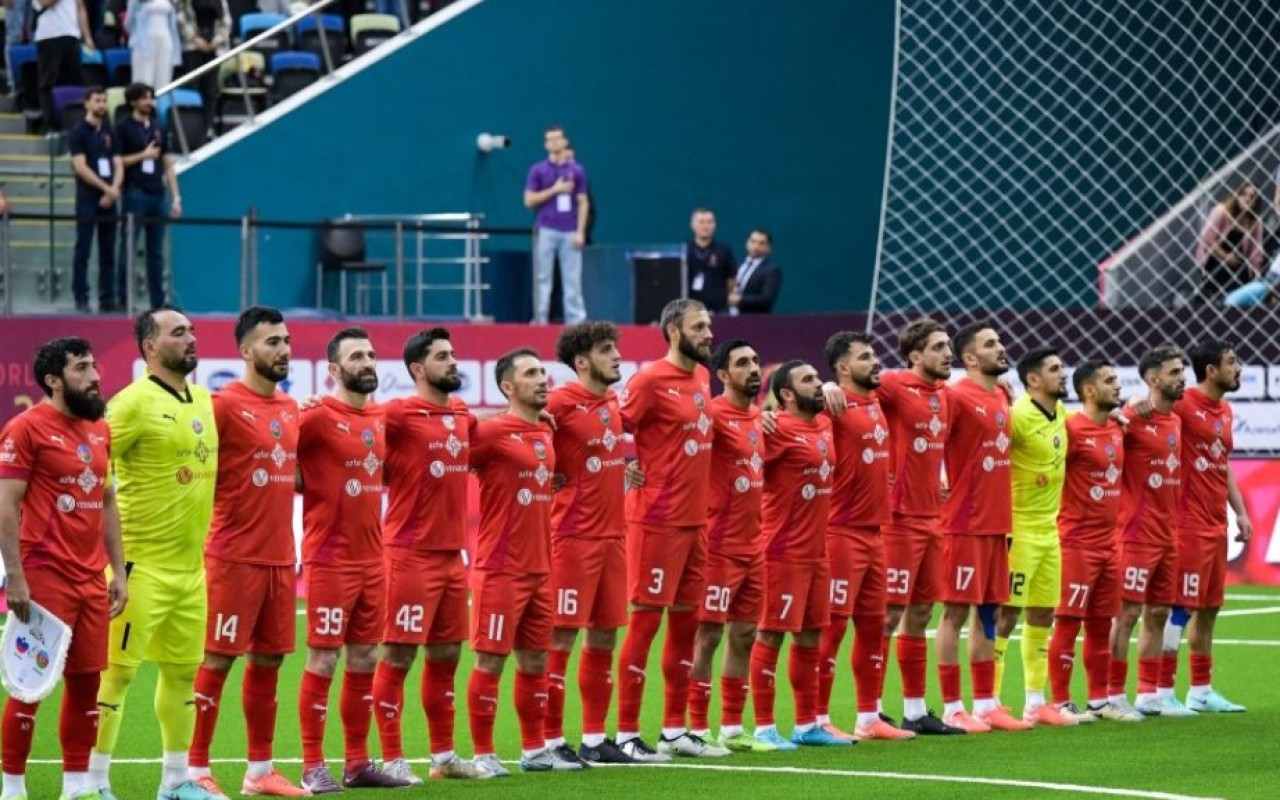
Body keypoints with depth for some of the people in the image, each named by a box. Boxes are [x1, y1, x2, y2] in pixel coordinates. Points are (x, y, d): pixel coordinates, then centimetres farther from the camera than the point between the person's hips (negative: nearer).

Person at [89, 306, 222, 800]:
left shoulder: (203, 400, 12)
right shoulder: (134, 403, -13)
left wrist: (208, 538, 17)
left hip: (191, 565, 8)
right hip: (143, 565, -8)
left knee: (184, 670, 13)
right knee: (118, 671, -6)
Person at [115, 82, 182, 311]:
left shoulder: (157, 128, 14)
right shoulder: (123, 127, -1)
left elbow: (168, 164, 16)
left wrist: (176, 197, 10)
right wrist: (143, 155, -10)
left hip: (157, 196, 5)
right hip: (135, 195, -5)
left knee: (156, 252, 7)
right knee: (128, 250, -4)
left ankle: (158, 300, 9)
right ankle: (123, 298, -1)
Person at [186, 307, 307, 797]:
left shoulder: (291, 408, 13)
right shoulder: (225, 404, -10)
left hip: (280, 559, 7)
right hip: (234, 557, -7)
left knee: (268, 661, 11)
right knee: (216, 660, -4)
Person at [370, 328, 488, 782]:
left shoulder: (463, 415, 12)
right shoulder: (398, 415, -11)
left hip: (453, 553, 8)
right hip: (410, 553, -8)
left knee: (446, 655, 14)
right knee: (397, 655, -4)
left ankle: (443, 755, 23)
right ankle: (392, 759, 0)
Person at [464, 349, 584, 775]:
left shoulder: (546, 433, 12)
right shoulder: (492, 432, -12)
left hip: (539, 569, 8)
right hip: (500, 570, -8)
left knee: (535, 660, 13)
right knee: (491, 660, -3)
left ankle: (535, 749, 22)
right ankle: (483, 754, 3)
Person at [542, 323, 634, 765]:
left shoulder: (613, 402, 11)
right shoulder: (561, 403, -13)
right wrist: (554, 479, -17)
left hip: (613, 533, 8)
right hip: (574, 535, -8)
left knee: (604, 636, 10)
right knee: (562, 636, -5)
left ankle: (595, 738, 16)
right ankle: (552, 741, -1)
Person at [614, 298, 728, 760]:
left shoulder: (702, 377, 12)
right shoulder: (650, 381, -12)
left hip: (695, 519, 8)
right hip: (658, 520, -8)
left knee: (685, 622, 12)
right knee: (646, 619, -6)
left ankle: (675, 731, 20)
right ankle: (627, 734, -2)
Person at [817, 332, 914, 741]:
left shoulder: (875, 403, 13)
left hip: (874, 531, 9)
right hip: (842, 533, -9)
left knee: (873, 625, 12)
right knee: (833, 625, -6)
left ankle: (868, 718, 19)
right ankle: (818, 719, -2)